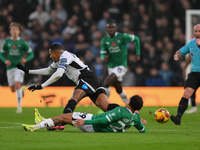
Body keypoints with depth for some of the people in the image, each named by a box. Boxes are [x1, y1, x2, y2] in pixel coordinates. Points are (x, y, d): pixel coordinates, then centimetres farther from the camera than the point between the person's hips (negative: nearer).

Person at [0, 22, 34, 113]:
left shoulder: (23, 42, -1)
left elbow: (31, 54, 3)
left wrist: (25, 59, -17)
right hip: (10, 67, 3)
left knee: (17, 85, -22)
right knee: (13, 89, 7)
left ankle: (19, 106, -13)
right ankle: (22, 89, 44)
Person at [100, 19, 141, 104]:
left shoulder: (123, 37, -11)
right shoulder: (104, 40, 2)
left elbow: (136, 39, 2)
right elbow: (102, 53, 2)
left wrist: (138, 54, 0)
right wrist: (104, 57, -22)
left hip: (121, 66, -5)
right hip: (111, 67, 6)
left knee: (106, 83, -23)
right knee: (119, 89, 13)